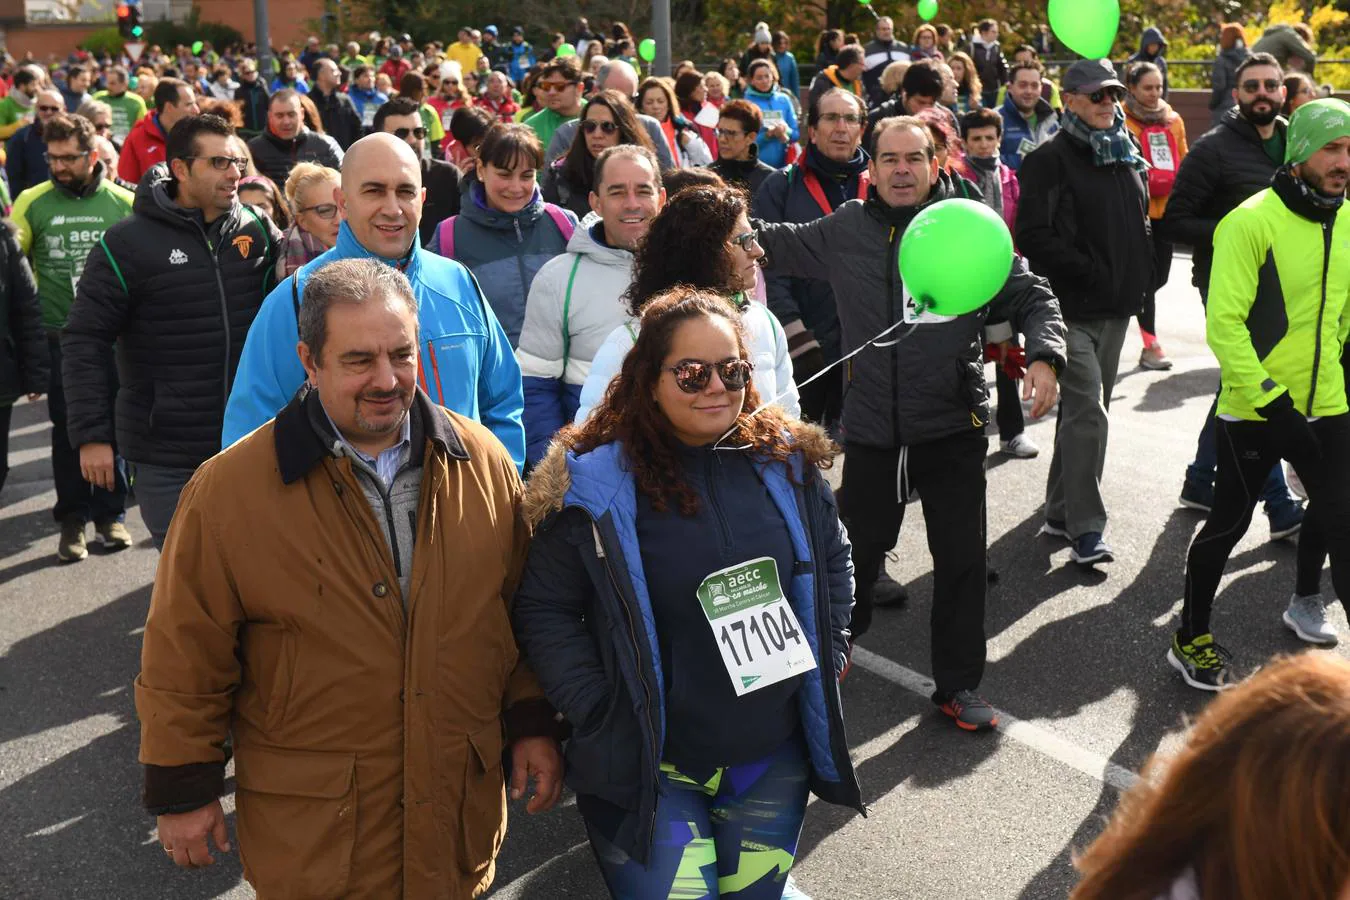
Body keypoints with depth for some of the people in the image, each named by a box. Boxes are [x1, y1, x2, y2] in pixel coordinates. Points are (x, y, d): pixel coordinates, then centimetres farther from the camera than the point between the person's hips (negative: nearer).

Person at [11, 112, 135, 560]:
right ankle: (72, 519, 19)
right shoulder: (33, 202, -1)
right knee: (67, 430, 7)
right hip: (59, 335, 0)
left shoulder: (124, 204, -1)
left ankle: (110, 514, 21)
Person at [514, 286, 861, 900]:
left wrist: (827, 654, 4)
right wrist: (598, 714, -14)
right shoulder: (596, 483, -14)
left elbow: (833, 561, 13)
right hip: (649, 763, -4)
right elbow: (545, 608, -9)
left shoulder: (787, 464, -1)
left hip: (774, 757, 4)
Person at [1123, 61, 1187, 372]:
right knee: (1147, 277, -5)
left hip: (1165, 208, 6)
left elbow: (1183, 161, 17)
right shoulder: (1122, 121, -5)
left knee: (1160, 276, 9)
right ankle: (1150, 345, 1)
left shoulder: (1173, 121, 12)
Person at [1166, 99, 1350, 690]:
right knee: (1228, 526, 9)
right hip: (1253, 412, -5)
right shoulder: (1251, 222, -16)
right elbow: (1224, 324, -20)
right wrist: (1271, 400, -21)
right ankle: (1191, 639, 27)